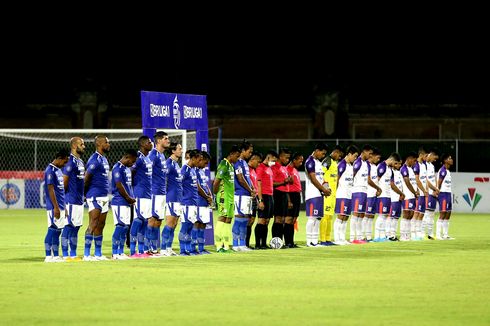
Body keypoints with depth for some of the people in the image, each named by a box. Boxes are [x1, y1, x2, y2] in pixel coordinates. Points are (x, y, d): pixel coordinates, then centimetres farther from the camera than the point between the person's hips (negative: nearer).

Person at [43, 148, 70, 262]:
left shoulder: (58, 170, 17)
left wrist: (63, 207, 22)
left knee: (57, 231, 9)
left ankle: (56, 255, 12)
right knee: (52, 230, -8)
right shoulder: (50, 170, -12)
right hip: (54, 207, -9)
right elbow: (51, 189, -17)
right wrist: (56, 207, -21)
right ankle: (48, 256, -6)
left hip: (61, 207, 9)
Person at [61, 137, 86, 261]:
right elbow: (64, 181, -17)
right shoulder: (70, 161, -14)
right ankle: (65, 255, -6)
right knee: (69, 226, -7)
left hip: (79, 200, 9)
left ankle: (73, 254, 16)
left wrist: (81, 195, 16)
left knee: (76, 227, 11)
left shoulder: (80, 161, 16)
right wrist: (67, 195, -8)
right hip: (71, 200, -9)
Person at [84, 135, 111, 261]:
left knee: (100, 226, 10)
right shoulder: (95, 159, -14)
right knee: (93, 225, -10)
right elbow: (86, 178, -15)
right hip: (95, 197, -9)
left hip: (104, 197, 9)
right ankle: (86, 254, -10)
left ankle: (98, 254, 14)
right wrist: (86, 194, -3)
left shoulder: (104, 159, 17)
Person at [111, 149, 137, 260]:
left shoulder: (127, 168, 18)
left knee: (125, 227, 9)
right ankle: (115, 253, -8)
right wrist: (129, 198, -10)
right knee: (120, 226, -10)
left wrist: (131, 199, 8)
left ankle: (121, 252, 13)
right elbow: (119, 185, -17)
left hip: (127, 203, 9)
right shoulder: (118, 168, -12)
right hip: (119, 202, -9)